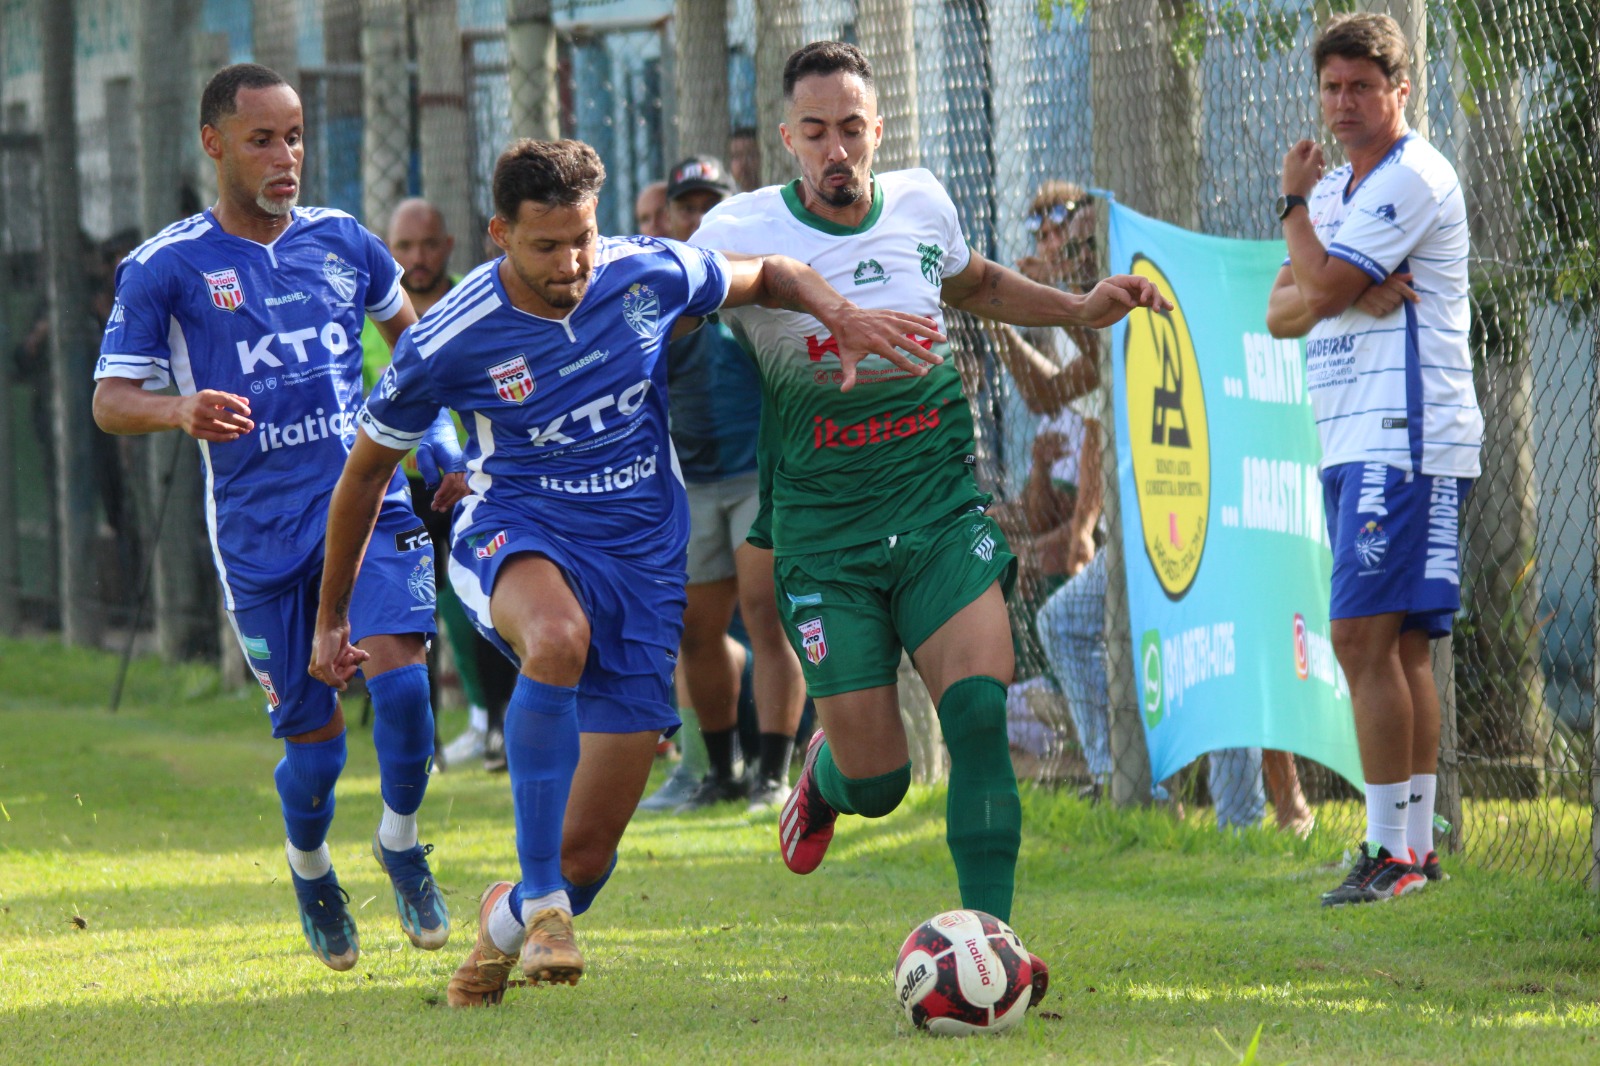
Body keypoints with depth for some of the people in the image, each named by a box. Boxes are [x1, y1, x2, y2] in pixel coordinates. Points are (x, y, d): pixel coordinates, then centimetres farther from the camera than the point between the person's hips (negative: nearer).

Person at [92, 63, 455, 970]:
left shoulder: (343, 242, 8)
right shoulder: (166, 268, -2)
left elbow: (406, 324, 28)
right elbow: (111, 400, -3)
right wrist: (180, 410, -24)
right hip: (262, 530, -2)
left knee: (398, 672, -20)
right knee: (312, 735, 2)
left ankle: (401, 842, 6)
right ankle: (310, 869, 34)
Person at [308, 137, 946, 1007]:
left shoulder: (650, 275, -6)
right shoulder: (449, 343, -12)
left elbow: (766, 276, 15)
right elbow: (366, 470, 4)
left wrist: (843, 315, -7)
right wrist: (332, 618, 12)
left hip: (641, 561, 2)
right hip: (516, 540, -2)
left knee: (588, 854, -3)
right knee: (557, 639, -43)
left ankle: (508, 918, 35)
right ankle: (543, 904, -36)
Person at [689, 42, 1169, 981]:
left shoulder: (922, 205, 3)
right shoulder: (739, 232, -9)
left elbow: (976, 284, 25)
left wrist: (1083, 309, 15)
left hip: (942, 511, 2)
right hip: (825, 534, -2)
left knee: (981, 708, -21)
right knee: (878, 783, -1)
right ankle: (824, 771, 37)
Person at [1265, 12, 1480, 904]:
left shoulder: (1414, 179, -10)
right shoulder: (1340, 187, 19)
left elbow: (1322, 290, -17)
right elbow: (1284, 311, 11)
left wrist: (1294, 206, -1)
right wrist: (1352, 293, -10)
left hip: (1408, 440, -10)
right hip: (1355, 443, 10)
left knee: (1365, 636, -14)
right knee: (1401, 647, 9)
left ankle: (1396, 851, -14)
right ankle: (1417, 845, 12)